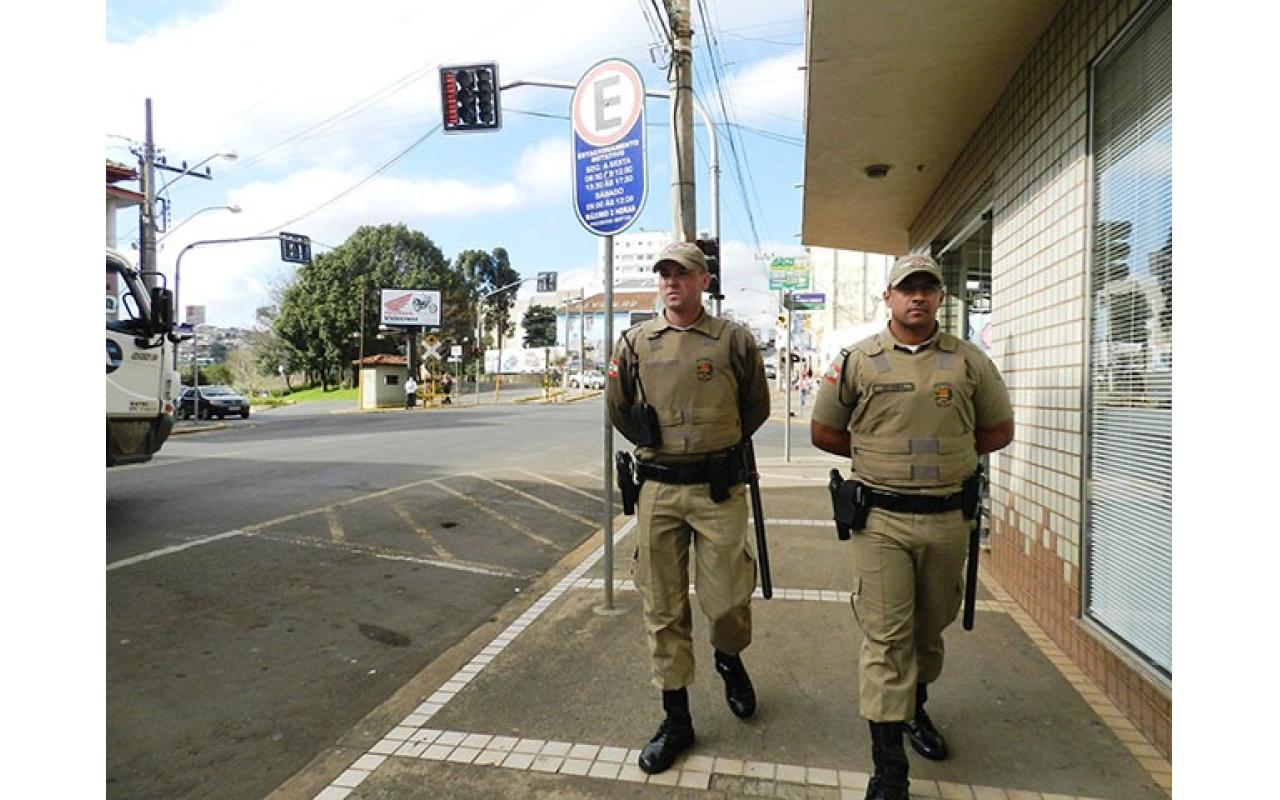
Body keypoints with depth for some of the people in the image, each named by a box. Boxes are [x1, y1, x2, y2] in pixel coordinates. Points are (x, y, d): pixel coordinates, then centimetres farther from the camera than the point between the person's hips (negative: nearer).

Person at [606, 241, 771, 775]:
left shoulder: (733, 341, -1)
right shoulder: (635, 342, 4)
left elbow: (756, 407, 12)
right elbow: (618, 409, 15)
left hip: (719, 488, -2)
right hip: (657, 490, 2)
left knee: (727, 599, 3)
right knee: (663, 609, 8)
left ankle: (729, 660, 40)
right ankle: (676, 719, 24)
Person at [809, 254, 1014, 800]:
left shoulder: (969, 362, 4)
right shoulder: (857, 360, -1)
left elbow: (999, 430, 12)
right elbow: (823, 433, 5)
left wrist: (946, 454, 2)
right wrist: (879, 457, 2)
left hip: (948, 519, 3)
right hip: (881, 520, -3)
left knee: (930, 628, 19)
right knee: (885, 637, -4)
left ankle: (915, 710, 45)